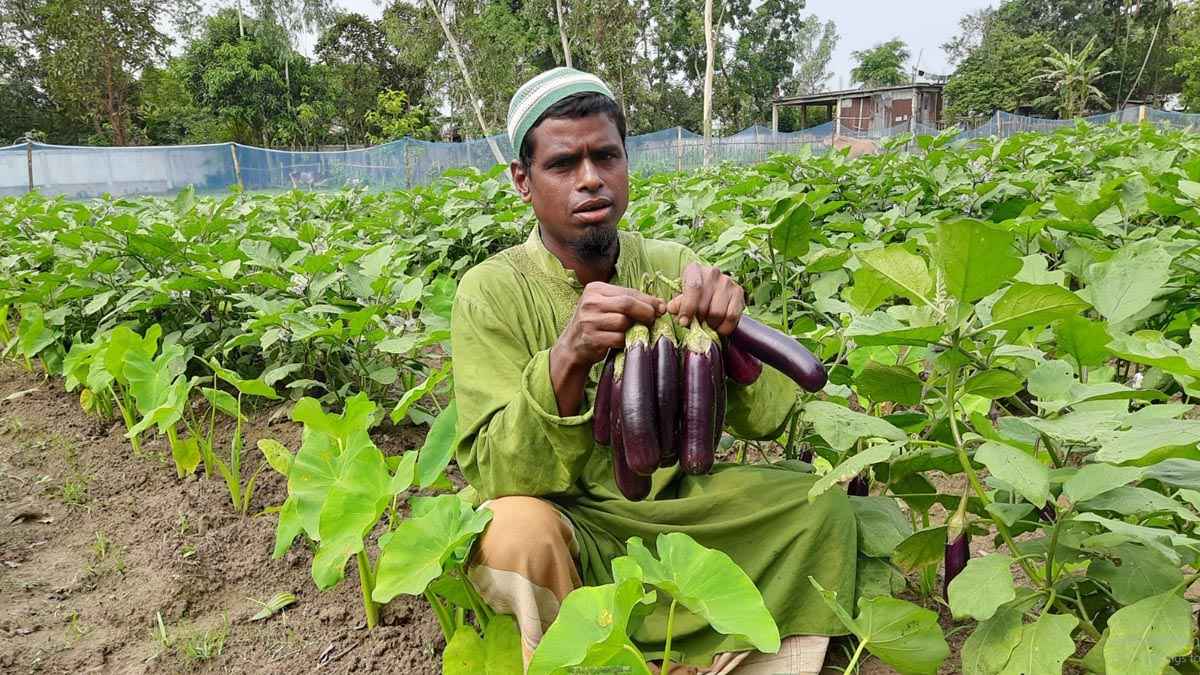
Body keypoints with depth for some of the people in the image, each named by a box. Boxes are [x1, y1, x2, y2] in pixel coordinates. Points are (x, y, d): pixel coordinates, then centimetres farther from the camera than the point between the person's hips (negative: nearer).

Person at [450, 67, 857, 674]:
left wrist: (729, 328, -29)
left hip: (674, 504, 4)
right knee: (515, 531, -34)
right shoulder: (492, 294, -14)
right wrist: (567, 359, -38)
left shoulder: (672, 265, -4)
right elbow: (497, 478, -21)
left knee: (820, 504, -12)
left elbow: (765, 420, -7)